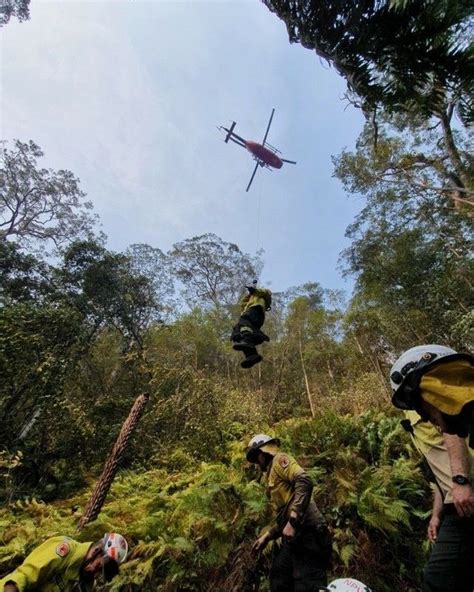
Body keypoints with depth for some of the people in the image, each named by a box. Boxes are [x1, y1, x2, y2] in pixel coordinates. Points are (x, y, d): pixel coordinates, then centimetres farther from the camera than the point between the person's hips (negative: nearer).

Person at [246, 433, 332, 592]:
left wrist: (292, 521, -24)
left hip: (305, 531, -10)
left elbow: (305, 482, -22)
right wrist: (266, 537, 28)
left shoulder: (279, 460, -3)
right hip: (294, 536, 10)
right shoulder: (272, 474, 26)